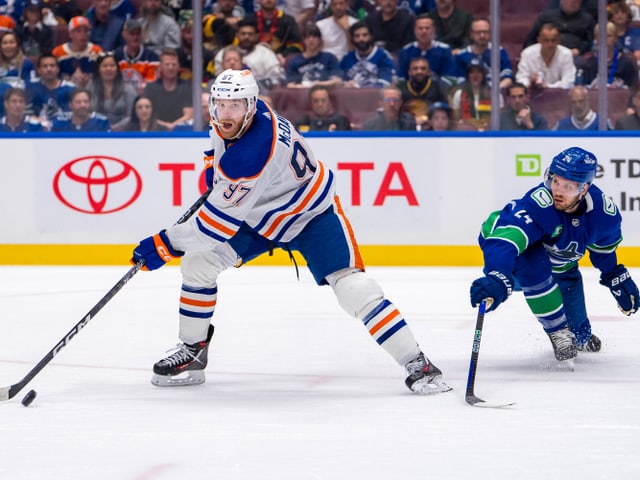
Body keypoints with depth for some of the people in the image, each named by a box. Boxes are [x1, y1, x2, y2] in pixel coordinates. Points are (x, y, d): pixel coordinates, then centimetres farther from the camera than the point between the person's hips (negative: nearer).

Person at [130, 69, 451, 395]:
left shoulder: (252, 153, -38)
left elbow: (221, 219, -34)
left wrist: (166, 244, -29)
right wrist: (215, 164, 13)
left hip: (311, 215, -9)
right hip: (259, 215, 9)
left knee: (352, 287, -23)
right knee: (197, 262, -2)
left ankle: (418, 366, -17)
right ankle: (192, 353, 13)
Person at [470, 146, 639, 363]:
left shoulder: (604, 210, -25)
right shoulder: (538, 203, -45)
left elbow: (604, 246, 0)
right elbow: (505, 240, -58)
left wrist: (616, 277, 9)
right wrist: (496, 280, -73)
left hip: (559, 260, 5)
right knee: (533, 265, -37)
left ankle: (582, 335, 52)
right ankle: (557, 331, -16)